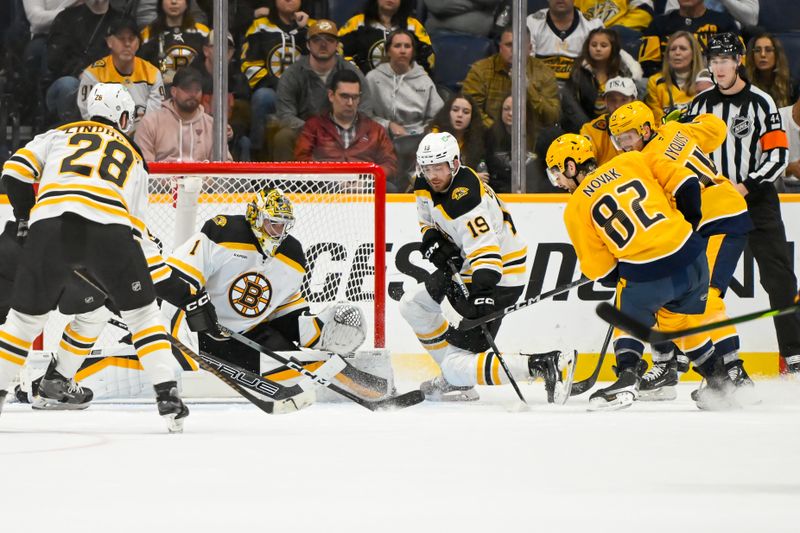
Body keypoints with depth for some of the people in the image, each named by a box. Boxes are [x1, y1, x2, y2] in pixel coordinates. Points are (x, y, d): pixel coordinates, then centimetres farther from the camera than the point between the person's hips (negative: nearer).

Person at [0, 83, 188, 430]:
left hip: (50, 225, 0)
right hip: (109, 228, 0)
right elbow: (135, 221, 28)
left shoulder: (59, 135, 29)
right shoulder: (133, 156, 30)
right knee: (141, 311, 16)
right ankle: (167, 396, 7)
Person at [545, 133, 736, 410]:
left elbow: (599, 269, 6)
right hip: (692, 259, 4)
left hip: (647, 275, -4)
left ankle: (627, 379, 5)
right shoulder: (630, 162, 12)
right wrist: (688, 223, 20)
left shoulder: (575, 207, 6)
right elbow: (685, 183, 6)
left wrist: (619, 276, 27)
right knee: (682, 323, 26)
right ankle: (720, 384, 33)